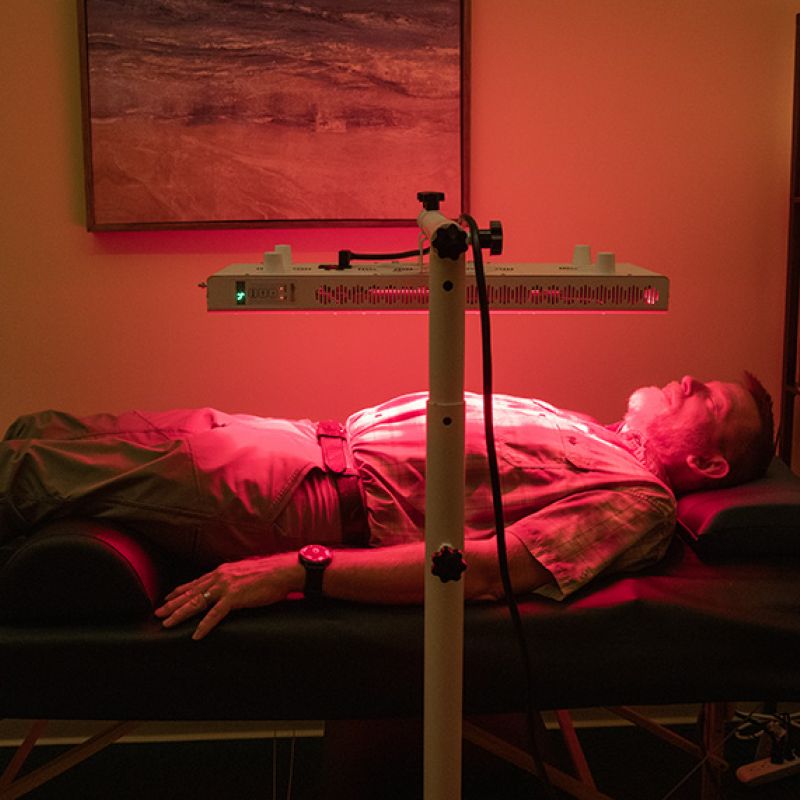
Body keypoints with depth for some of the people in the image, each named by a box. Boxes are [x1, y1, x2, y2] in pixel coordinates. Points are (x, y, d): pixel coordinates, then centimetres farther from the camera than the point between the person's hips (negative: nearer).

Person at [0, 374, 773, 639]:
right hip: (319, 439, 8)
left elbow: (484, 566, -25)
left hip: (316, 502, -8)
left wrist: (295, 569, -31)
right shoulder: (587, 432, 17)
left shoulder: (637, 500, -10)